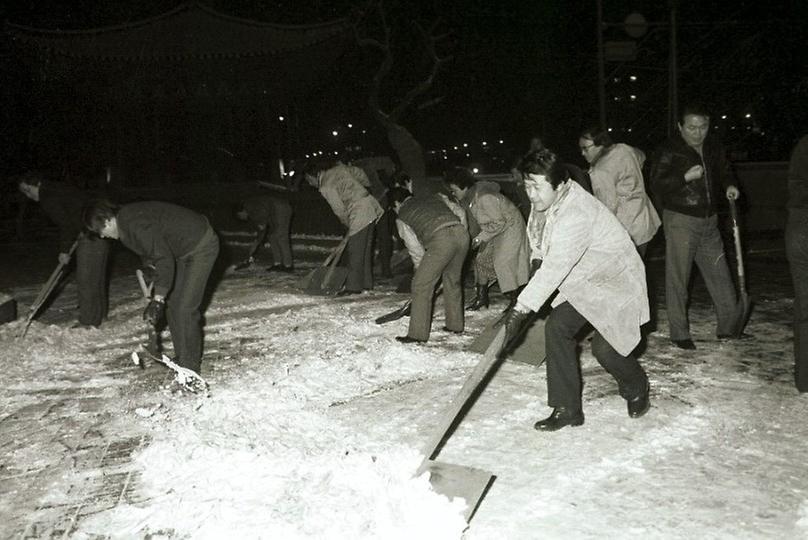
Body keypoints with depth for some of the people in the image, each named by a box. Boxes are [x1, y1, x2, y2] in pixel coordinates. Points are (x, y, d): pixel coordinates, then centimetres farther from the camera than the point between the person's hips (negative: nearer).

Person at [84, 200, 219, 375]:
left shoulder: (136, 224, -27)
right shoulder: (126, 223, 4)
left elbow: (165, 260, -31)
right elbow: (149, 253, 15)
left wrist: (158, 299, -31)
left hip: (202, 246, -11)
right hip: (183, 249, 11)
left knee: (185, 308, -9)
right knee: (173, 303, 13)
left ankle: (190, 366, 2)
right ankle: (181, 358, 23)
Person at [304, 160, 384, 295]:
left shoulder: (326, 187, -11)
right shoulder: (339, 167, 11)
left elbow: (340, 211, -8)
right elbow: (357, 172, 22)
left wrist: (349, 225, 9)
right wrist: (367, 184, 39)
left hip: (360, 213, -9)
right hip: (371, 205, 9)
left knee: (355, 251, -3)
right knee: (365, 249, 14)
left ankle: (354, 286, 1)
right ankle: (366, 283, 21)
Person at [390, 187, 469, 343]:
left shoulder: (402, 218, 18)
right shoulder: (435, 196, 31)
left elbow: (416, 250, 16)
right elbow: (460, 212, 20)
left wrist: (422, 270, 27)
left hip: (440, 239, -6)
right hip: (461, 232, 6)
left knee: (421, 285, 5)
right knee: (452, 280, 24)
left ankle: (418, 334, 7)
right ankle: (455, 324, 35)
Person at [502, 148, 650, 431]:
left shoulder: (576, 215, -35)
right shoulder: (552, 201, -6)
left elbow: (554, 269, -40)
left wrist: (521, 309, -41)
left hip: (617, 282, -8)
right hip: (582, 282, 8)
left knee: (604, 347, -10)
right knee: (557, 328, -9)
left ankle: (637, 390, 25)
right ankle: (567, 409, -1)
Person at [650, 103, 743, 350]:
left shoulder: (713, 147, 10)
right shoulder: (669, 150, -8)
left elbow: (723, 171, 25)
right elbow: (656, 183, -13)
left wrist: (729, 185, 4)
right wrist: (686, 177, -24)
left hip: (709, 221, 6)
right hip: (680, 221, -6)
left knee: (720, 275, 8)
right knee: (677, 279, -1)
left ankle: (728, 327, 20)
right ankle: (679, 334, 8)